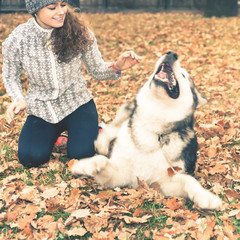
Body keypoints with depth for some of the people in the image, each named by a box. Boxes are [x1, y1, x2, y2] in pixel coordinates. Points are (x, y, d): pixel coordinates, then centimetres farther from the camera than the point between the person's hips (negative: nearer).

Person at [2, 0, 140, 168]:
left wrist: (116, 67, -24)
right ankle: (53, 132, 14)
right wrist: (19, 99, -15)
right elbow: (10, 77, 4)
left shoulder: (79, 32, -11)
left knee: (81, 152, -22)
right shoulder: (17, 40, -13)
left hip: (77, 103, -1)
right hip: (41, 109, 1)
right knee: (31, 157, -19)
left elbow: (97, 70, -3)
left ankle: (91, 128, 14)